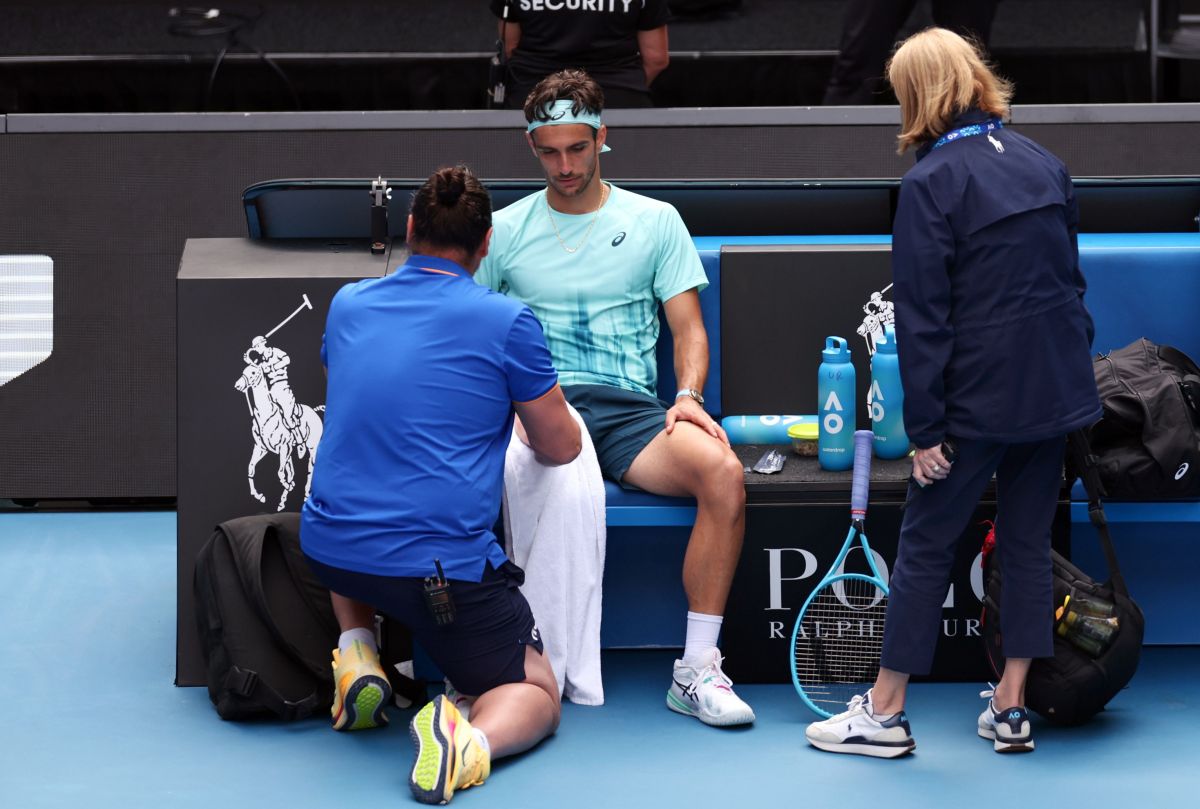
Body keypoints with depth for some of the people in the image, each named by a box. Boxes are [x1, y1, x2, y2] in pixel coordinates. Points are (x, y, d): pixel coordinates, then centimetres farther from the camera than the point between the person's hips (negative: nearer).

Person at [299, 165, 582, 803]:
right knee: (536, 695, 13)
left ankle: (356, 656, 18)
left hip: (329, 551, 5)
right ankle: (471, 741, -21)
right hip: (443, 567, -4)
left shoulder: (347, 305, 9)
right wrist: (527, 419, 28)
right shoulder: (508, 323, -6)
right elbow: (561, 448, 5)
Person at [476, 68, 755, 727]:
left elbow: (688, 328, 12)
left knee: (723, 472, -31)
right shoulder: (504, 229, 15)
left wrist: (687, 395, -8)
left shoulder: (655, 221, 15)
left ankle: (697, 670, -23)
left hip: (627, 410, 1)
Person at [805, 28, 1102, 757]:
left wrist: (926, 427, -11)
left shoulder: (931, 183, -13)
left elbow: (922, 314, -14)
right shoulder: (1044, 163, 6)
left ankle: (885, 713, 13)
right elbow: (1071, 274, 13)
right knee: (1028, 541, 14)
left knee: (925, 546, 6)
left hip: (981, 396, -6)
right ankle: (1012, 709, 18)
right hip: (1057, 388, 6)